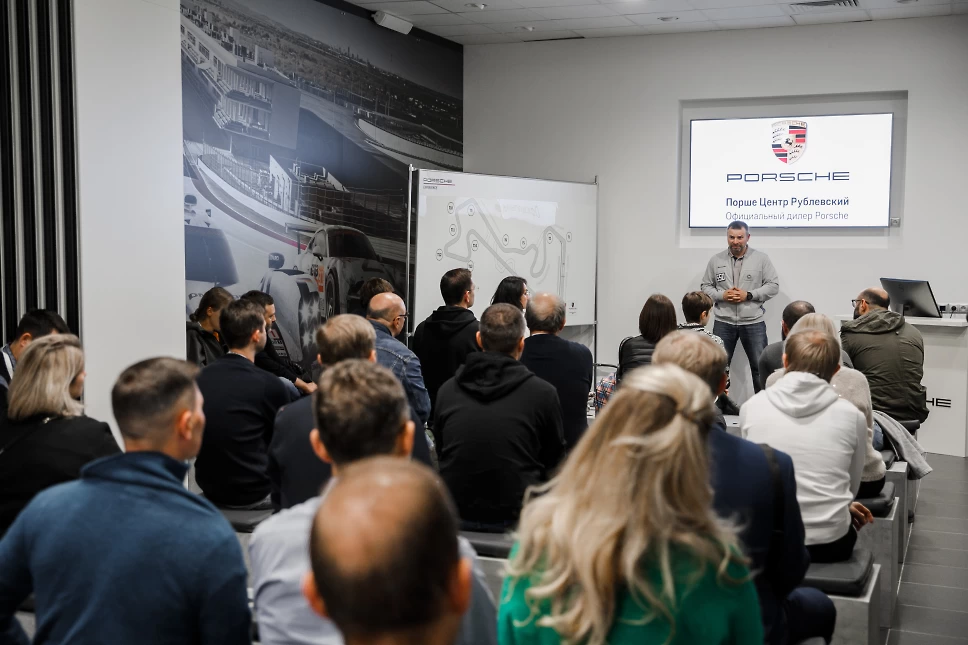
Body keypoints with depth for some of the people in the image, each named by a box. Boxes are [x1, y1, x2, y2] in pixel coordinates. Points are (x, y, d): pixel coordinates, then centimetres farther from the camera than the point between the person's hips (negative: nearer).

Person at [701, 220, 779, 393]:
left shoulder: (761, 258, 0)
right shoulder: (716, 260, 5)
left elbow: (773, 286, -2)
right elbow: (706, 286, 9)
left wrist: (749, 295, -14)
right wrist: (722, 295, -11)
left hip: (753, 322, -1)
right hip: (723, 322, 1)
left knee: (760, 367, 6)